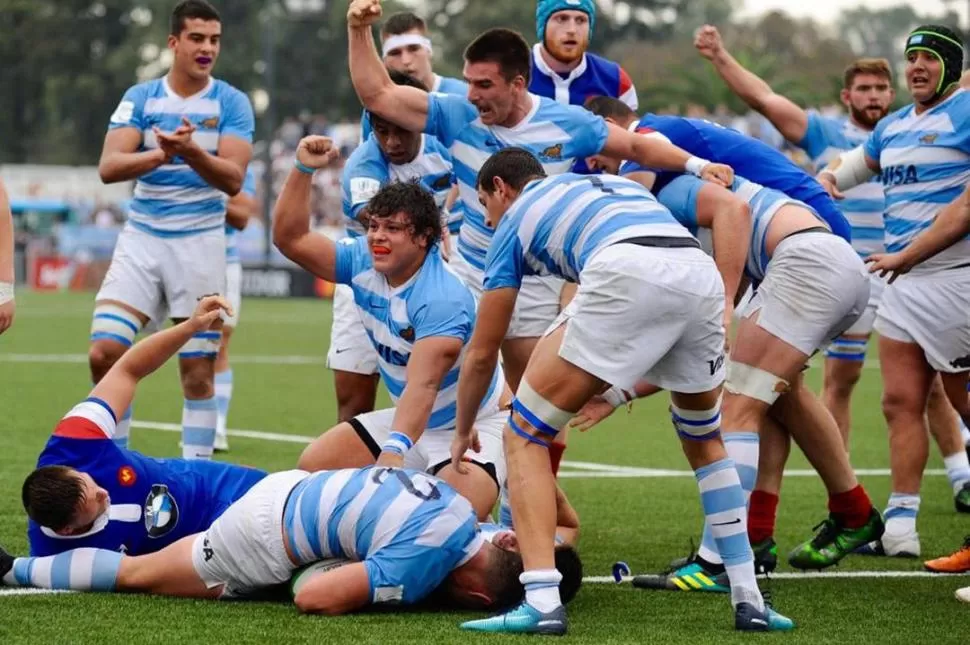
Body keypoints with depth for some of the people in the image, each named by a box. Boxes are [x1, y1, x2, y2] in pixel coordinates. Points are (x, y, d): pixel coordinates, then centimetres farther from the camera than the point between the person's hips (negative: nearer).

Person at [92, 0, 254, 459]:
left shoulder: (231, 103, -2)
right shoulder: (140, 98, 2)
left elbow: (233, 179, -13)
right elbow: (108, 167, -10)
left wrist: (190, 151, -31)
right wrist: (161, 155, -28)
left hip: (200, 242, -2)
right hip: (141, 237, 2)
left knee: (197, 370, -1)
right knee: (105, 354, -8)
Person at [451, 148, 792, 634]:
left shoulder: (515, 219, 27)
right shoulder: (612, 185, 42)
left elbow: (482, 352, 30)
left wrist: (463, 431, 47)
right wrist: (619, 387, 46)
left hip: (625, 275, -5)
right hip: (701, 272, 5)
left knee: (525, 434, 10)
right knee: (704, 441, 29)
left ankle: (542, 601, -5)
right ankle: (749, 599, 23)